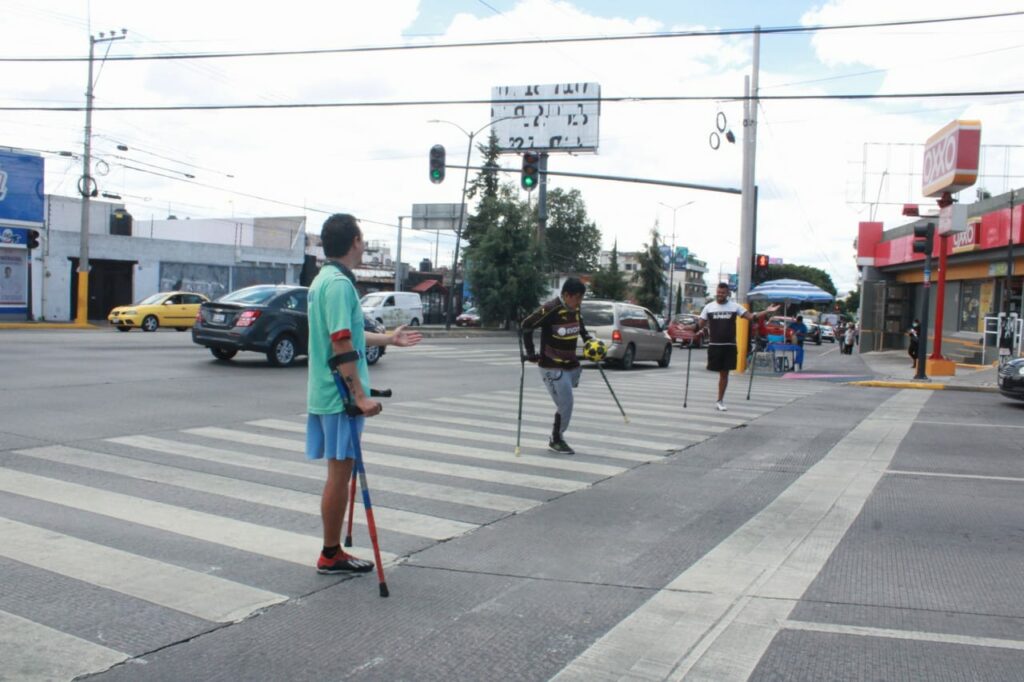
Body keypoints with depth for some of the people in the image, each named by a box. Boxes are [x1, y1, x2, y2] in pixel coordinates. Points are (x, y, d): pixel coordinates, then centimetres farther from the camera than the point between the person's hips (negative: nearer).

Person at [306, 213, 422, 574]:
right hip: (340, 395, -10)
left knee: (339, 472, 16)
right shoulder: (339, 284, -18)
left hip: (325, 394, 10)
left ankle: (333, 550, 24)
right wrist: (360, 396, -25)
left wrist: (388, 339, 33)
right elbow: (342, 345, -24)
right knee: (340, 472, 0)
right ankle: (331, 555, 10)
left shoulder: (324, 280, 14)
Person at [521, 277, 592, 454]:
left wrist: (588, 339, 10)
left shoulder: (575, 309, 3)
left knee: (565, 404, 12)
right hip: (552, 367, -7)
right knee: (565, 404, -9)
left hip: (571, 365, 7)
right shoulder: (551, 309, -20)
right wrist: (530, 353, -14)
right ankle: (556, 440, 10)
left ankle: (557, 437, 29)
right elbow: (526, 325, -15)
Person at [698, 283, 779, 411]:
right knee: (721, 372, -2)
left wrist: (767, 312, -11)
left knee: (724, 373, 3)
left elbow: (750, 317, 0)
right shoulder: (709, 307, 5)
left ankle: (720, 402, 11)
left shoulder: (735, 306, 5)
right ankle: (720, 400, 11)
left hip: (729, 346, 1)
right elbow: (701, 324, 5)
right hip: (714, 345, -1)